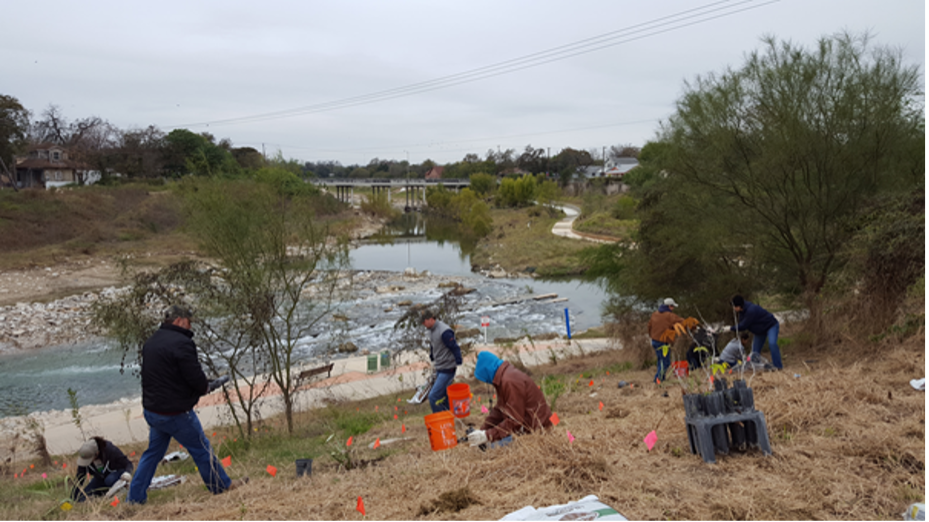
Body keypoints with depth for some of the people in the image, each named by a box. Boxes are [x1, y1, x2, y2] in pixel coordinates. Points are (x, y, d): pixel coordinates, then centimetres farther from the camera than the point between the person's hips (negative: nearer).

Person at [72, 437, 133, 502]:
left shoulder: (110, 450, -31)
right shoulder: (85, 455, -21)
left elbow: (128, 464, -25)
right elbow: (80, 476, -14)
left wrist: (128, 473, -49)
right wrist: (73, 497, -15)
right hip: (100, 478, 5)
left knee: (109, 480, -38)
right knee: (82, 499, -9)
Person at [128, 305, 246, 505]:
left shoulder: (150, 343, 9)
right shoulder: (181, 343, -20)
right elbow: (196, 378, -23)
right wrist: (206, 387, 1)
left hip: (152, 410, 8)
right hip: (176, 412, -8)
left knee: (153, 452, 19)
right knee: (201, 449, 7)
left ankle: (135, 498, 22)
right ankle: (222, 486, 21)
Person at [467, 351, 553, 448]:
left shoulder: (510, 382, -23)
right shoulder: (503, 378, 9)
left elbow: (514, 420, -25)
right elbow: (499, 410, 11)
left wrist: (487, 436, -22)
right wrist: (482, 431, 1)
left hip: (536, 429, -10)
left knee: (495, 445, -17)